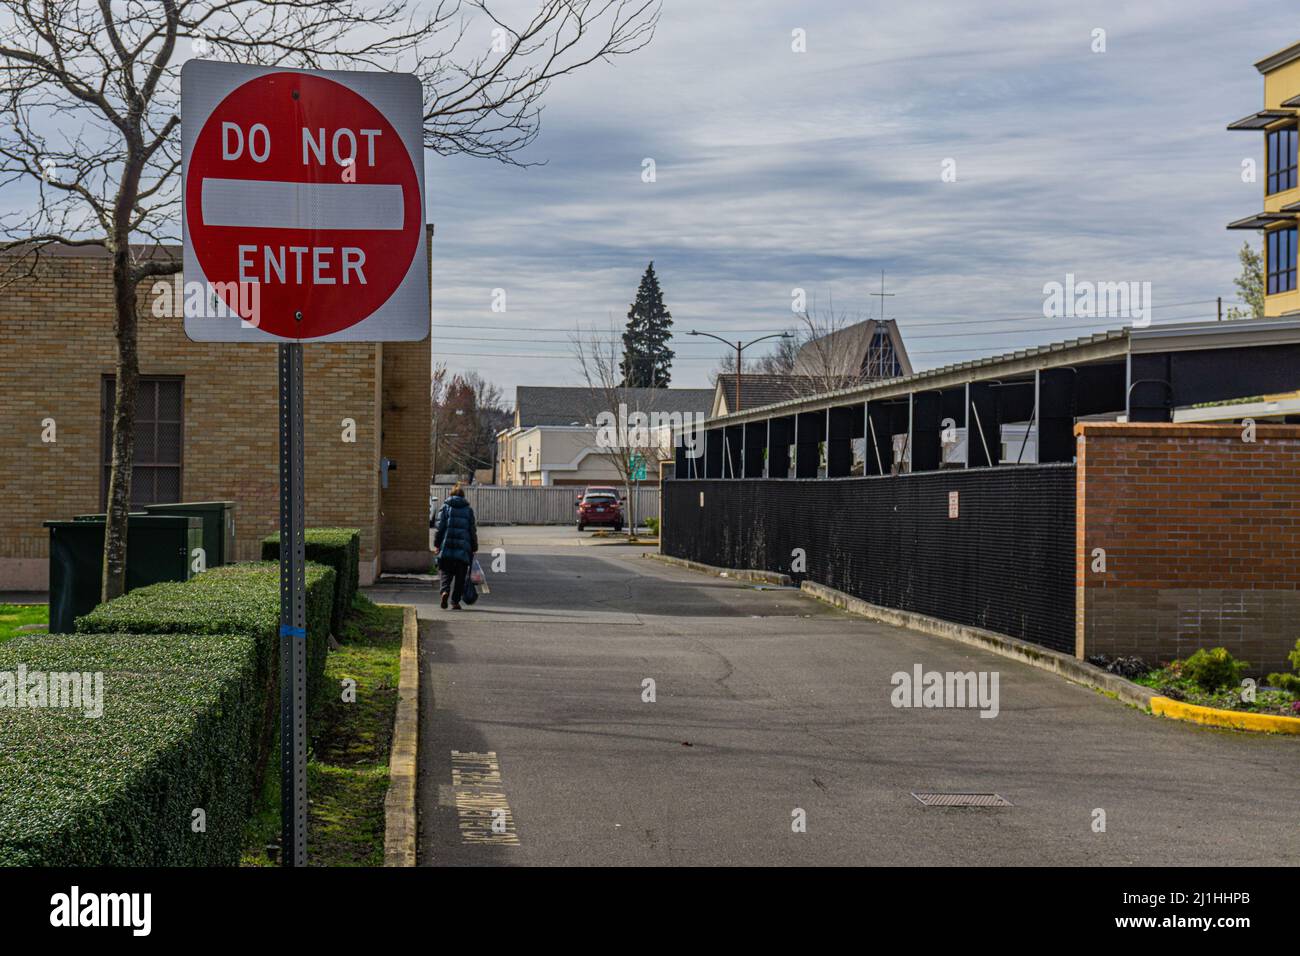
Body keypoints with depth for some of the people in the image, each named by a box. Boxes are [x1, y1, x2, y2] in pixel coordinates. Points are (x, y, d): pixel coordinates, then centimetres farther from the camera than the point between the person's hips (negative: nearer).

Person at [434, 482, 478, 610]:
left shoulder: (445, 507, 4)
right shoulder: (468, 510, 7)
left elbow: (439, 527, -1)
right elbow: (472, 530, 7)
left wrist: (436, 544, 4)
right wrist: (474, 547, 13)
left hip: (446, 547, -1)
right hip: (463, 547, 1)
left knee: (445, 572, 9)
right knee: (459, 576, 7)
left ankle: (445, 590, -18)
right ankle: (455, 601, 5)